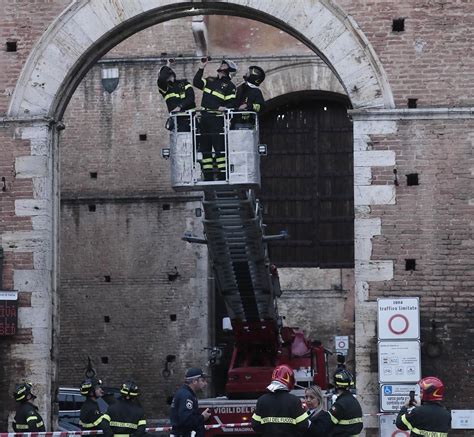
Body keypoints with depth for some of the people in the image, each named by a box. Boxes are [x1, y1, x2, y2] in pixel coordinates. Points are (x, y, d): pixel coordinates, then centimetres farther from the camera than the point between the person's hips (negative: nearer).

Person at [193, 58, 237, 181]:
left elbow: (232, 103, -5)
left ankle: (222, 175, -12)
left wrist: (225, 108, -25)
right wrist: (202, 68, 5)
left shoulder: (230, 86, 3)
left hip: (217, 119, -6)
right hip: (204, 119, 6)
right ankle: (208, 176, 9)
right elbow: (196, 83, 10)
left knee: (219, 148, -12)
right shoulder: (210, 80, 20)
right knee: (204, 148, 5)